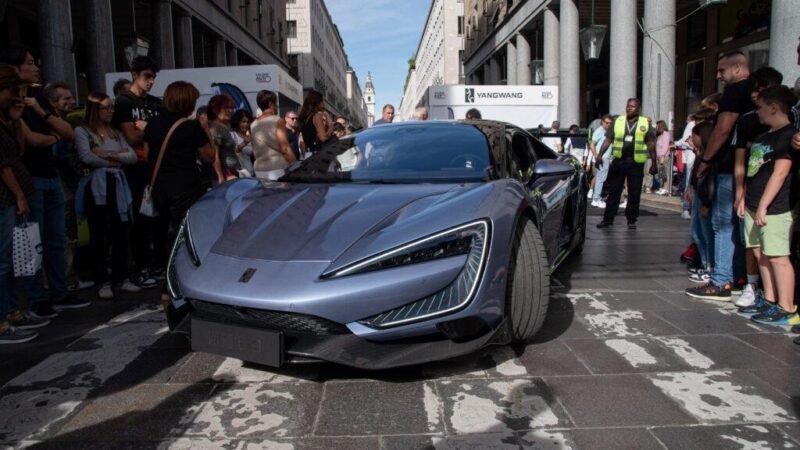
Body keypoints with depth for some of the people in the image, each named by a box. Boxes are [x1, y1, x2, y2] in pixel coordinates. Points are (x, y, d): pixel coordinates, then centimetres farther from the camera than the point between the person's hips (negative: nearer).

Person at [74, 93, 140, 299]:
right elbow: (87, 157, -15)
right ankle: (103, 282, 7)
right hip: (97, 188, -5)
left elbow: (133, 157, 6)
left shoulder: (116, 132, 18)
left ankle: (121, 279, 15)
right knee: (99, 236, 0)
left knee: (122, 234, 6)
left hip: (118, 186, 5)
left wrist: (109, 155, -9)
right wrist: (117, 160, -2)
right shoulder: (82, 131, 1)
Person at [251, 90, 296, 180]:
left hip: (259, 169, 6)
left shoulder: (254, 124, 11)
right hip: (277, 167, -6)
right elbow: (285, 148, -12)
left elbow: (254, 151, 16)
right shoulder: (277, 121, -7)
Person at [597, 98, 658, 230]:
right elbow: (608, 140, 5)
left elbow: (651, 145, 5)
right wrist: (600, 155, -7)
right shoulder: (618, 121, 8)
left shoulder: (645, 124, 5)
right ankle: (608, 219, 10)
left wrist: (654, 164, 2)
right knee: (613, 191, 4)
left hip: (636, 163, -1)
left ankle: (631, 220, 15)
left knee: (634, 193, 4)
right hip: (618, 161, 1)